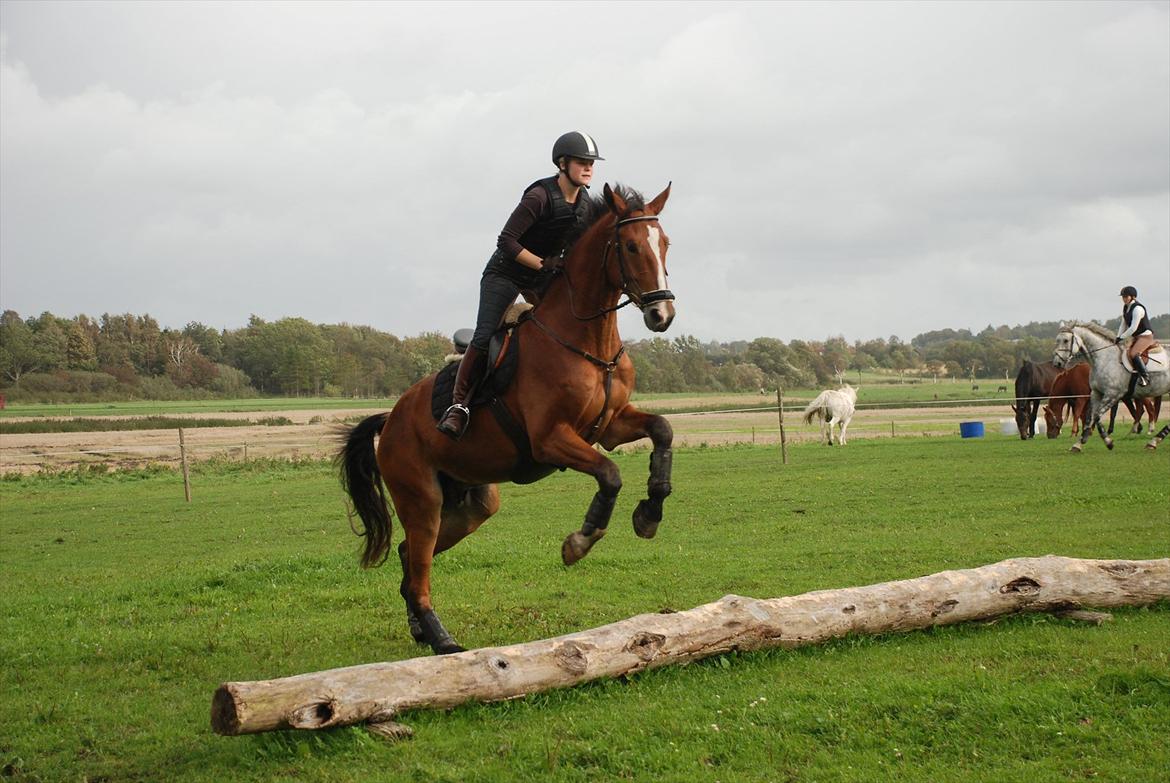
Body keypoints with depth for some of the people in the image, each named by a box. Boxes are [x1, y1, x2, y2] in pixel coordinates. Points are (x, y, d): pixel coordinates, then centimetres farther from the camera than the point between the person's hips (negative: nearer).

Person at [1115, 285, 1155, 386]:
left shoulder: (1138, 309, -21)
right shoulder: (1125, 307, 7)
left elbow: (1133, 328, -25)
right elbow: (1123, 325, 13)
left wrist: (1121, 337, -19)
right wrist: (1118, 338, 2)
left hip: (1145, 336, -10)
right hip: (1136, 337, 10)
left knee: (1133, 353, -26)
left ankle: (1145, 377, -18)